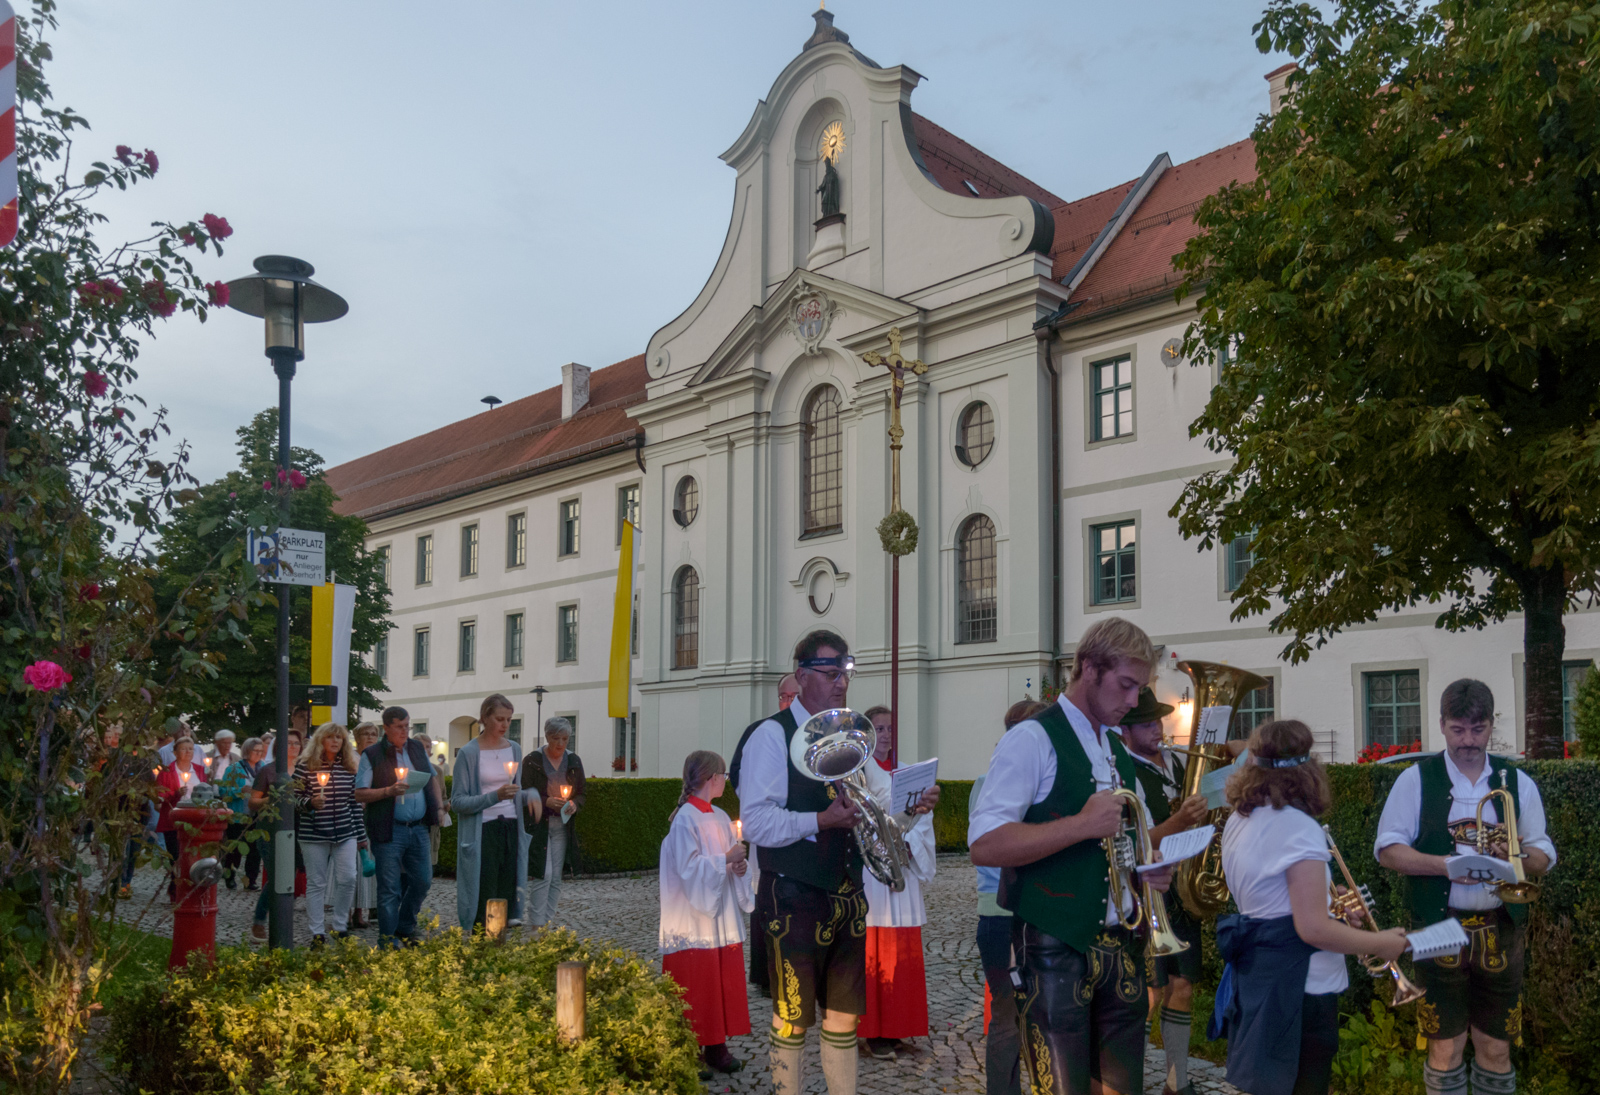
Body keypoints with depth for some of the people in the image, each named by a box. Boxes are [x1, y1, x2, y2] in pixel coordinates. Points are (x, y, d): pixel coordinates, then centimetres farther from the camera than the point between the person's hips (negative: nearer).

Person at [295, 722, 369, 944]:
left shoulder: (349, 768, 8)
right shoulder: (305, 767, -2)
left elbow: (355, 802, 10)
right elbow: (295, 798, 0)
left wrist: (361, 834, 10)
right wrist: (310, 802, -22)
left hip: (345, 834, 3)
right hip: (313, 834, -3)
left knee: (348, 878, -4)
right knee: (316, 883, 3)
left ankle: (340, 926, 14)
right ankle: (318, 933, 13)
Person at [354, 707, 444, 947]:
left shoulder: (418, 747, 11)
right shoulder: (372, 755, -5)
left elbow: (432, 778, 22)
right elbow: (359, 794, -7)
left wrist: (439, 805, 9)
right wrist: (389, 791, -19)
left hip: (418, 828, 5)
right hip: (389, 830, -5)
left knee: (423, 881, 9)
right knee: (389, 888, 0)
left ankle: (405, 929, 28)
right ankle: (388, 939, 11)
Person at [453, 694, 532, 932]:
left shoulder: (514, 749, 10)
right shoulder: (468, 753, -7)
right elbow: (457, 801, -10)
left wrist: (528, 796, 2)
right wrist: (495, 796, -21)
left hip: (510, 829, 5)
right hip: (482, 831, -5)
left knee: (507, 895, 4)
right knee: (484, 899, -6)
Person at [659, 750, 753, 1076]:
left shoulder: (720, 818, 10)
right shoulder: (685, 819, -13)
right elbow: (688, 867, -19)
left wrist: (739, 865, -2)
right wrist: (725, 860, -18)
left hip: (724, 917, 7)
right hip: (695, 920, -7)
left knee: (723, 984, 9)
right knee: (695, 987, -2)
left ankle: (716, 1046, 19)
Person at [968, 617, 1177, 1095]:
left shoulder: (1118, 751, 16)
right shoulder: (1033, 739, -9)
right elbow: (984, 845, -19)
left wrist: (1150, 867, 4)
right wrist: (1082, 824, -22)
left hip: (1121, 948, 8)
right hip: (1057, 950, -7)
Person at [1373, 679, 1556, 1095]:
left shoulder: (1517, 781, 7)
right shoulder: (1417, 779, 0)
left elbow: (1543, 856, 8)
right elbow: (1388, 849, -3)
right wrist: (1446, 865, -19)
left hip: (1501, 932, 2)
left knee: (1495, 1049, 9)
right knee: (1446, 1049, 3)